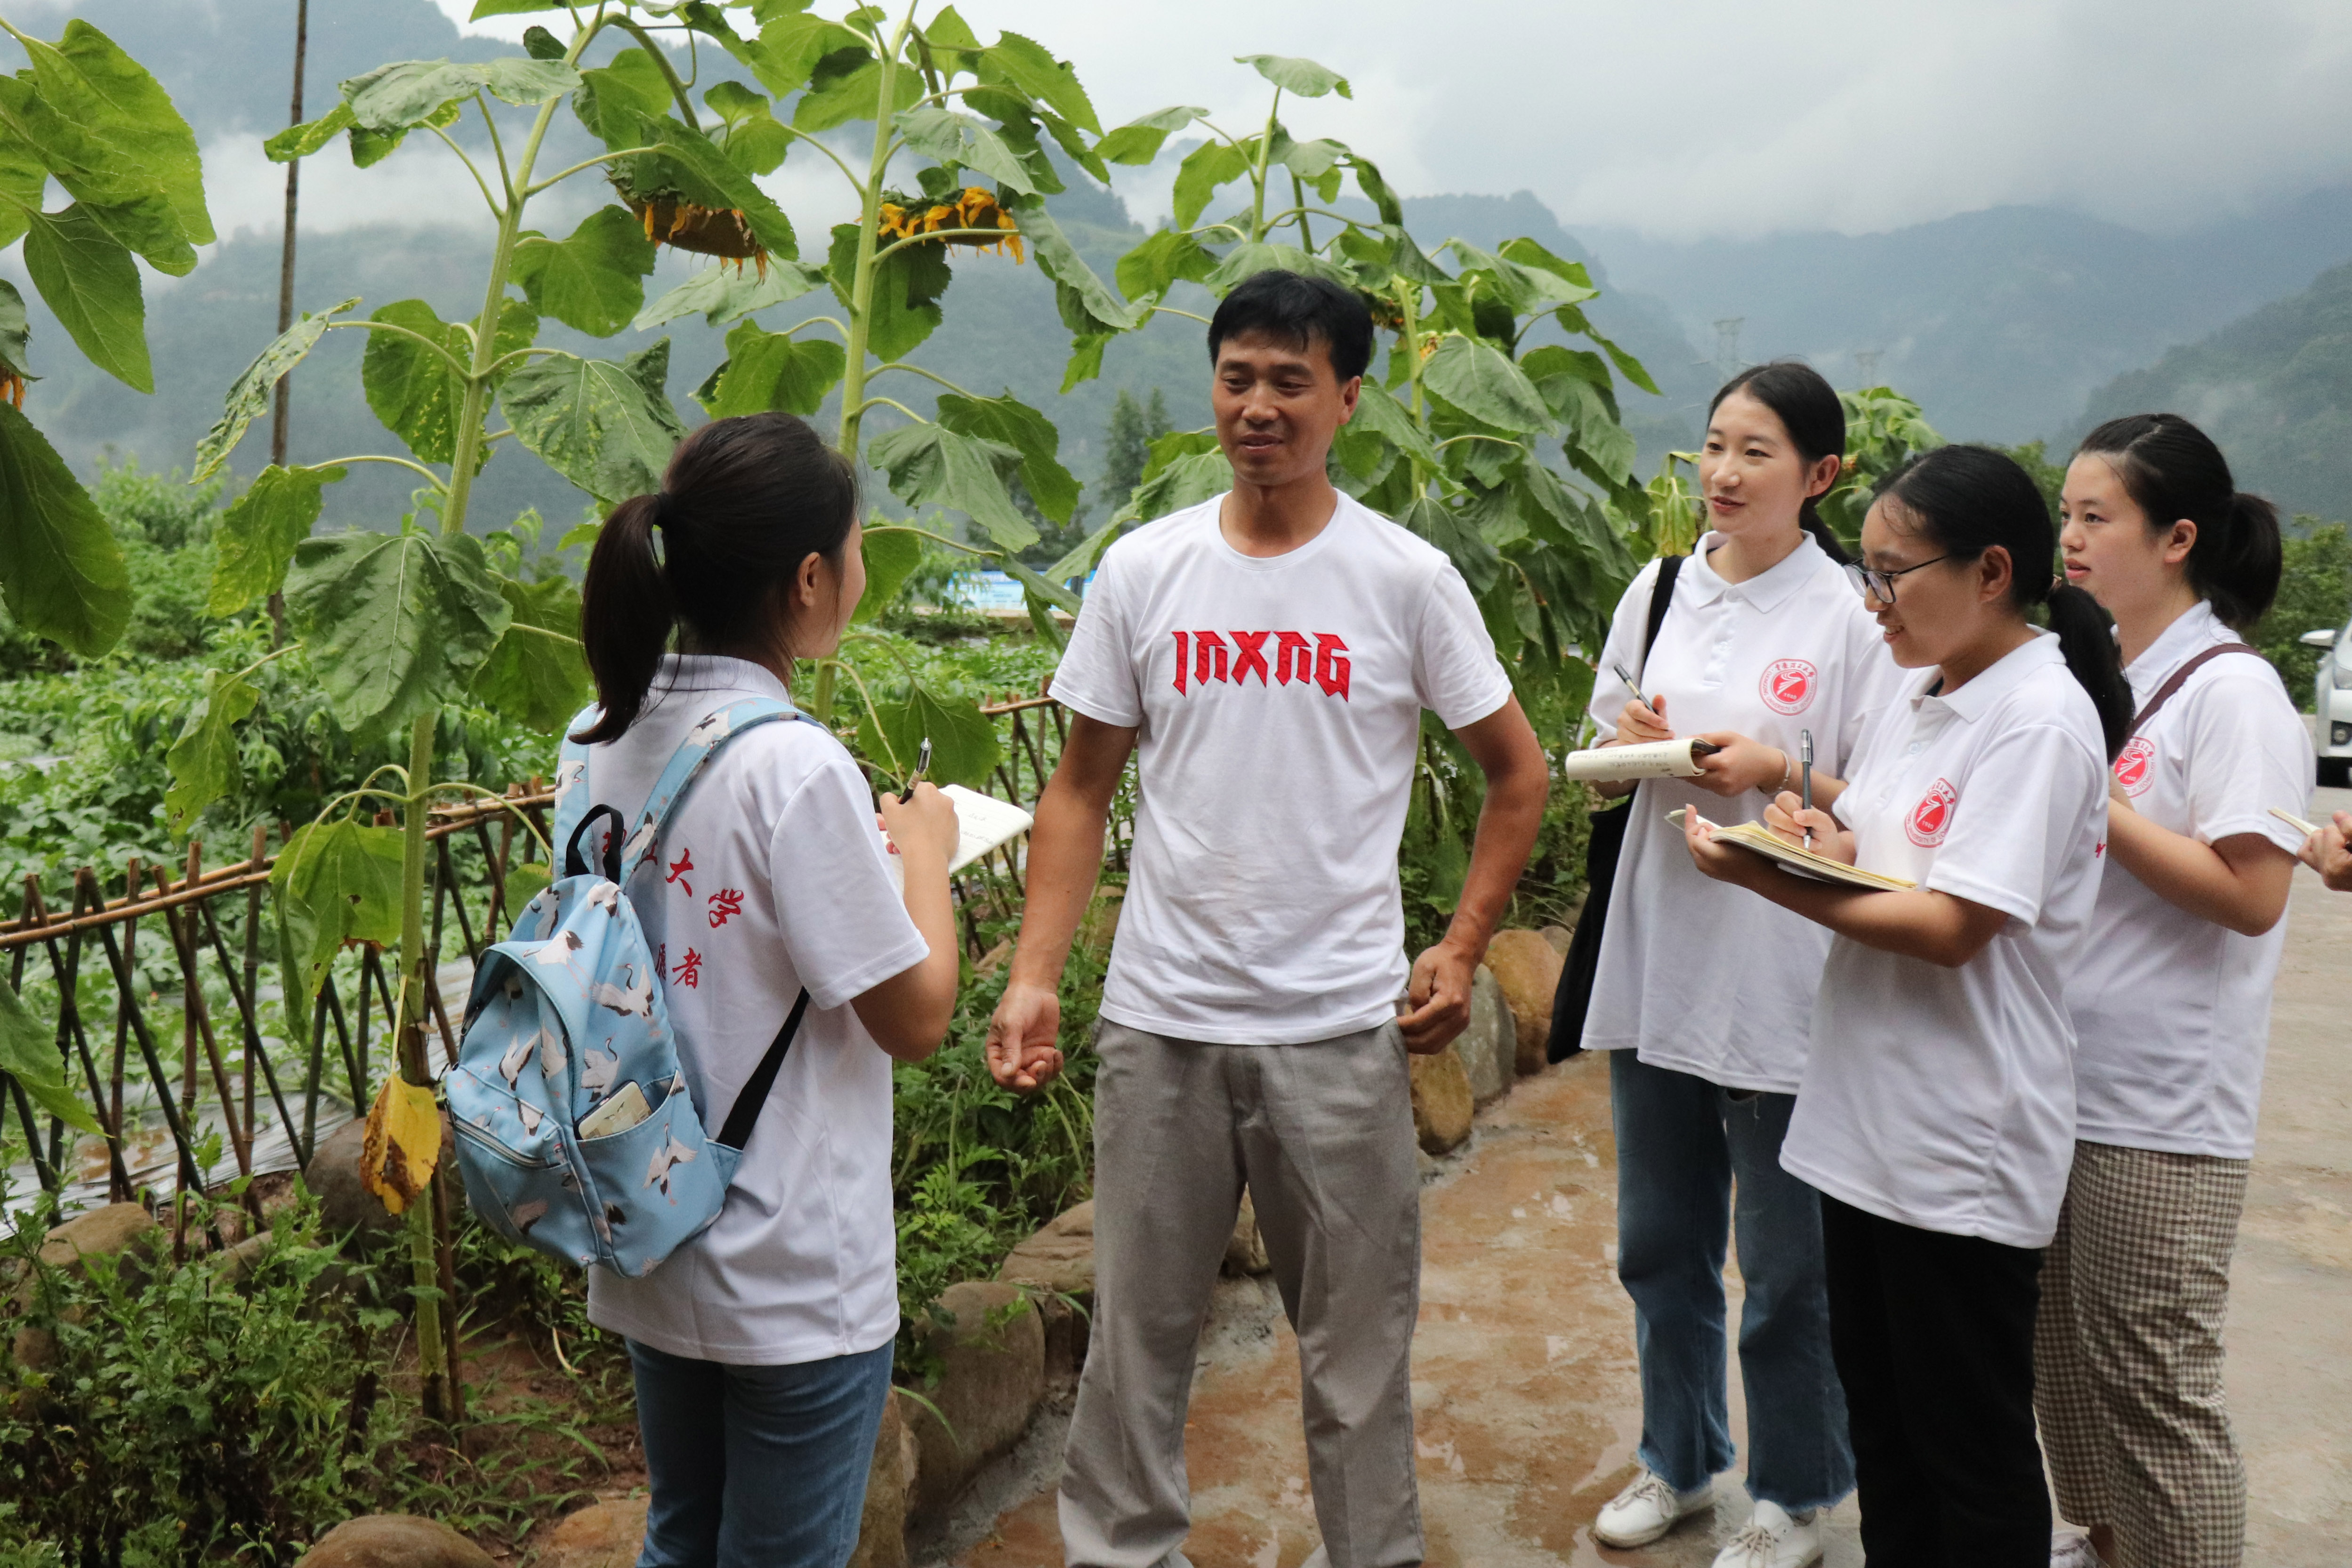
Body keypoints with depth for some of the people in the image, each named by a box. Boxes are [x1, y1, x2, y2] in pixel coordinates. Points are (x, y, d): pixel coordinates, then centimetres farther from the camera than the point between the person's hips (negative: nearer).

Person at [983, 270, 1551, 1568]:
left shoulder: (1406, 579, -1)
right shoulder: (1142, 571, 3)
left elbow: (1518, 774, 7)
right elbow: (1081, 790, 6)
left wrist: (1461, 950, -2)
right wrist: (1033, 975, -4)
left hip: (1341, 1022, -1)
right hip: (1160, 1017, 2)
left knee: (1357, 1336, 10)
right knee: (1138, 1321, 12)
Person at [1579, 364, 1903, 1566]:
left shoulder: (1853, 617, -8)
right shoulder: (1660, 590, 7)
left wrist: (1778, 775, -21)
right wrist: (1625, 741, -7)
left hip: (1782, 983, -5)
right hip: (1656, 965, 5)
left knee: (1786, 1268, 9)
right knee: (1660, 1244, 18)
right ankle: (1678, 1460, 39)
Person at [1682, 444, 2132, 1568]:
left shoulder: (2040, 719, -17)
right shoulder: (1917, 695, 9)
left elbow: (1951, 927, -22)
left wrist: (1767, 880, -19)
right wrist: (1820, 839, -4)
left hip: (1963, 1151, -8)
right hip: (1866, 1121, 8)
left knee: (1972, 1446, 8)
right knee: (1880, 1422, 20)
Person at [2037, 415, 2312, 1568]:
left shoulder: (2232, 690, -13)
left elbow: (2249, 893, -20)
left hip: (2159, 1106, -8)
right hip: (2057, 1074, 8)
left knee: (2151, 1383, 1)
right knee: (2061, 1351, 19)